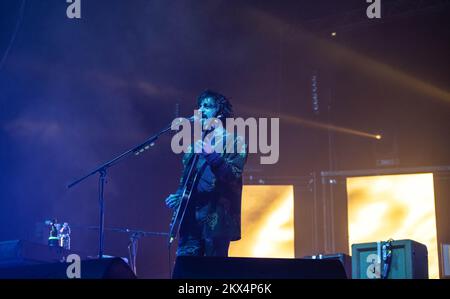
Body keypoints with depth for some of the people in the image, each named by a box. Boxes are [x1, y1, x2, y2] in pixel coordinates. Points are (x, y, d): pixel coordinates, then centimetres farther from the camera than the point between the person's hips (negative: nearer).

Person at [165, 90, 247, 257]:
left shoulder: (234, 140, -1)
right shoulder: (196, 142, 18)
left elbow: (234, 174, -15)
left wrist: (212, 155, -26)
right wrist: (178, 196, 4)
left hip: (216, 219, -5)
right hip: (190, 217, 6)